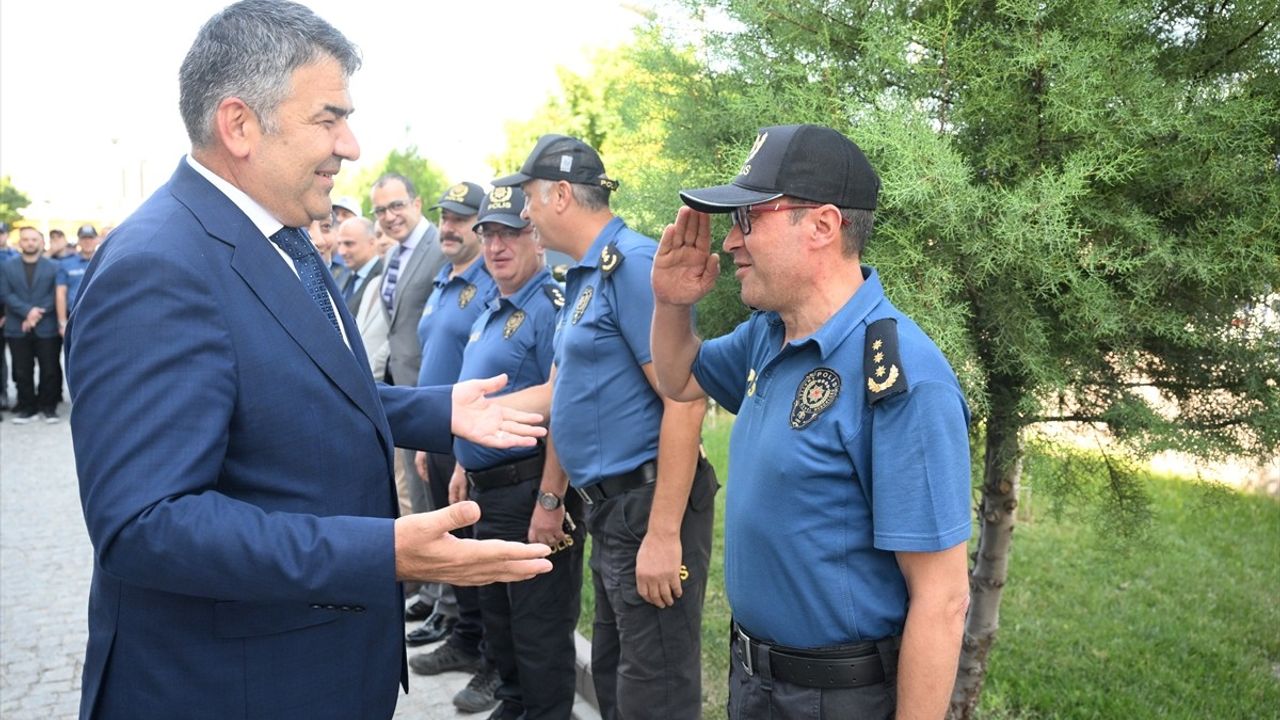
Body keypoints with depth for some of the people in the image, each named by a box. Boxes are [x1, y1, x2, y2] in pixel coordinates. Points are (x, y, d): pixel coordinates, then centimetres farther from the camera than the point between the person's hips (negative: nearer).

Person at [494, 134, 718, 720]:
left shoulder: (633, 265, -16)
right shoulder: (582, 277, 13)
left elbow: (685, 399, -23)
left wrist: (663, 534, -24)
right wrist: (551, 496, 21)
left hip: (648, 506, -10)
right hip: (608, 506, 10)